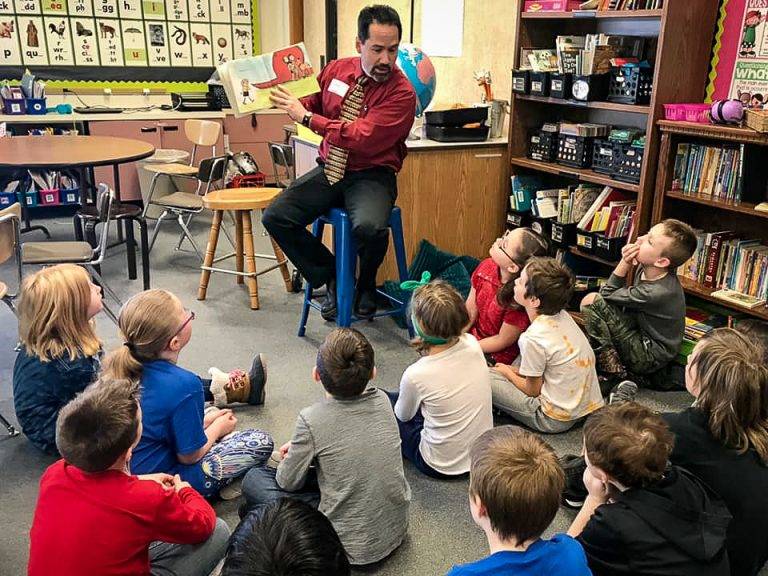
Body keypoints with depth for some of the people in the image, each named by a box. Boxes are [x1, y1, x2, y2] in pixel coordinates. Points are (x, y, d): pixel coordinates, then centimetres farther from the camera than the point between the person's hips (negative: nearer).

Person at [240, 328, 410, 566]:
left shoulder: (312, 420, -23)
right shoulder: (382, 401, -7)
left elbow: (288, 483, -7)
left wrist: (289, 459, 14)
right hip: (397, 529, 6)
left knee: (254, 480, 4)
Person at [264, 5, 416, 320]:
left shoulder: (401, 92, -14)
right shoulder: (337, 70, 4)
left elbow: (363, 138, -24)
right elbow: (315, 101, 20)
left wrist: (307, 117, -19)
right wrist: (291, 102, -4)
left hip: (372, 175, -5)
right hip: (329, 169, 5)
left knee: (369, 227, -36)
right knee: (275, 217, -12)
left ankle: (365, 284, 2)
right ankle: (331, 276, 9)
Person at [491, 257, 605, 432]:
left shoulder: (533, 339, -27)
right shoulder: (561, 315, -4)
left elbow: (532, 390, -11)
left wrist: (507, 372, 5)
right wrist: (515, 371, 9)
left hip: (557, 421, -8)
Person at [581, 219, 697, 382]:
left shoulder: (658, 292, -32)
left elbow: (607, 294, -18)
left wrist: (625, 263, -22)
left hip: (649, 359, -9)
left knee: (591, 301, -20)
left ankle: (611, 367, -10)